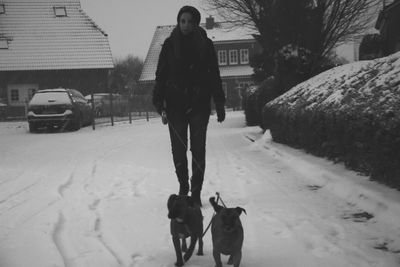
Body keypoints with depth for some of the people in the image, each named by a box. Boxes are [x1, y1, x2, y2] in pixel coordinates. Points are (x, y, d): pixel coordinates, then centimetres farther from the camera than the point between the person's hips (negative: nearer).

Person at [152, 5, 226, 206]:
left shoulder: (205, 44, 3)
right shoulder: (170, 44, 3)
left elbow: (214, 75, 4)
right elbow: (161, 74, 2)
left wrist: (219, 104, 1)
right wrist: (158, 99, -8)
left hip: (199, 104, 0)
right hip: (175, 104, 1)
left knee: (198, 149, -1)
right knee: (178, 148, 4)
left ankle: (196, 192, 6)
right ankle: (183, 185, 24)